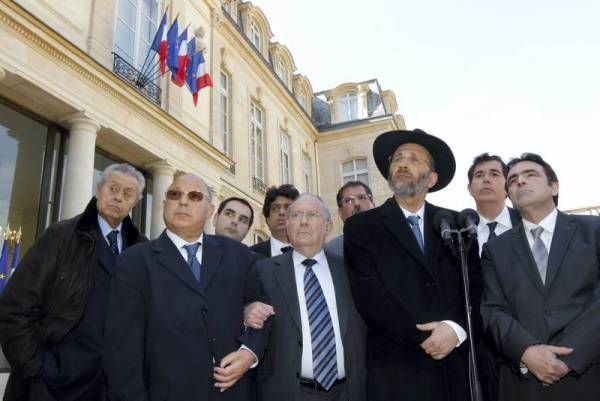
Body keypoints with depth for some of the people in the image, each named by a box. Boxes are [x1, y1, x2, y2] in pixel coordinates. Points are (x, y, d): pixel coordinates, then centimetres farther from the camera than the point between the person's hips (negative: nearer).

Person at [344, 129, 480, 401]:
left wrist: (456, 328, -14)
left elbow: (476, 286, 3)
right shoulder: (361, 227, -1)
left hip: (457, 368, 3)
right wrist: (427, 336, -14)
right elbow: (369, 297, -10)